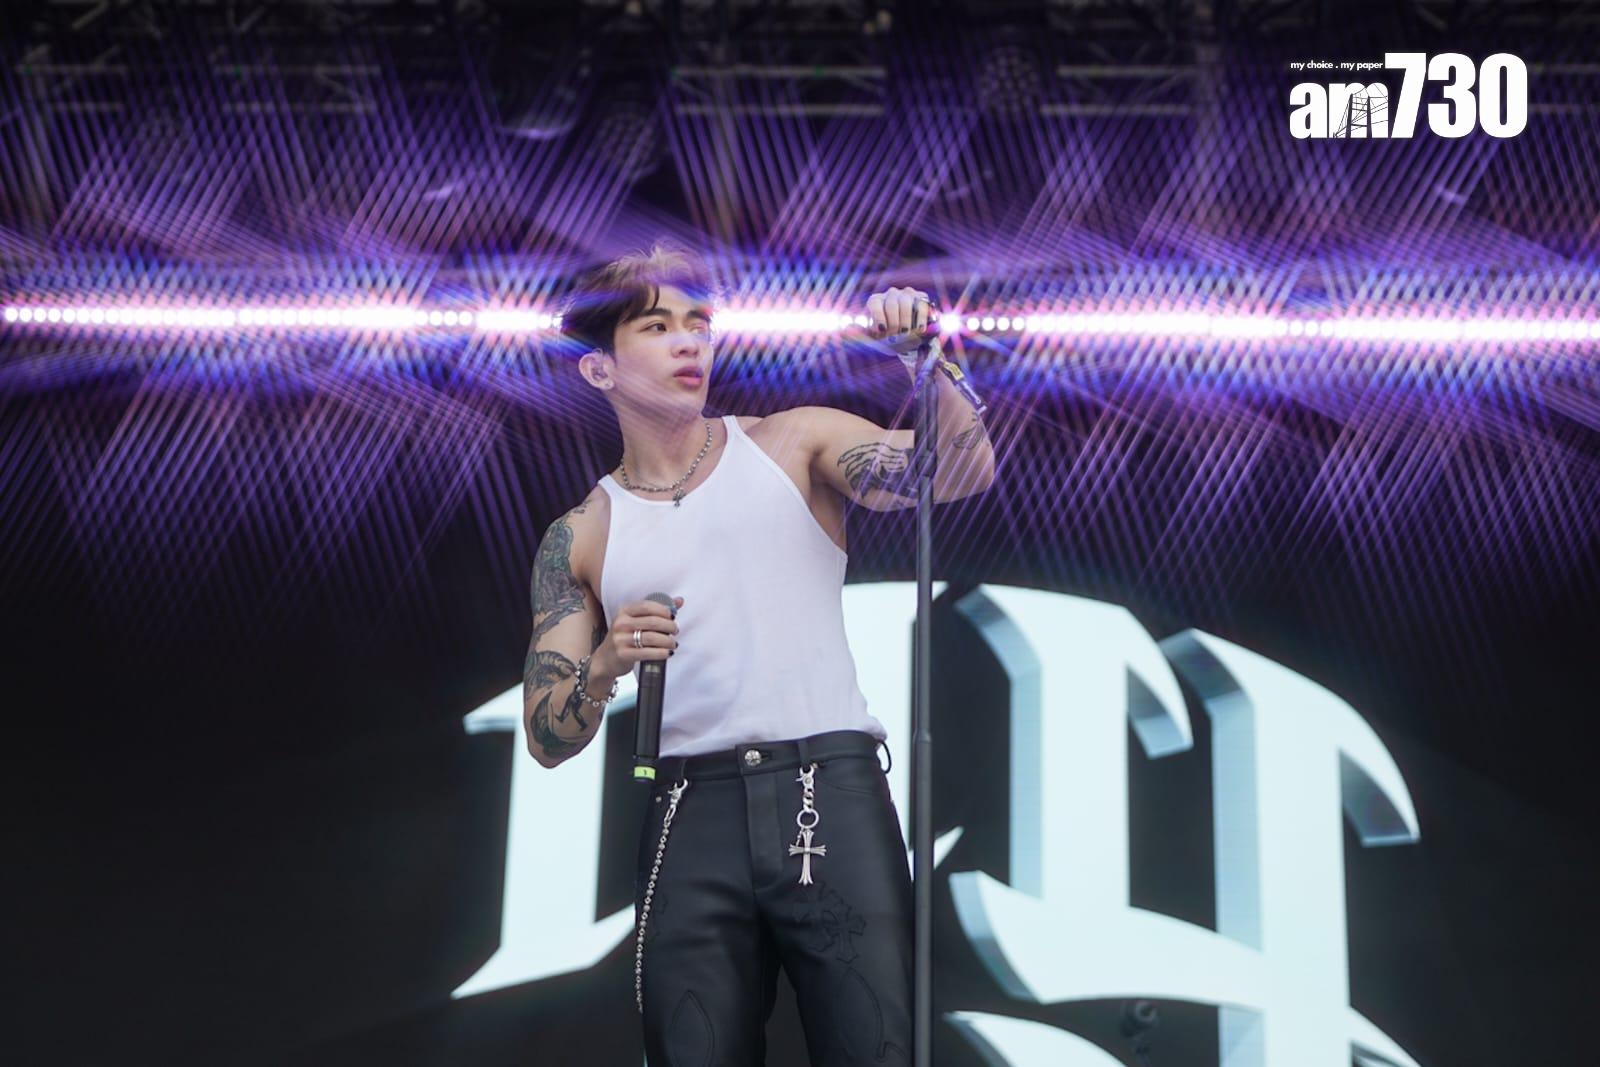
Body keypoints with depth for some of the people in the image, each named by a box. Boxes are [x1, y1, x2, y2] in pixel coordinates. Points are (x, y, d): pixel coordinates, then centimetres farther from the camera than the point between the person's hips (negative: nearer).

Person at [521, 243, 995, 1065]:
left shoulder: (795, 443, 11)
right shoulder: (580, 538, 12)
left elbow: (963, 471, -1)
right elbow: (547, 738, 8)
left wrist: (924, 362, -16)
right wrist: (606, 665, -12)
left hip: (834, 791, -1)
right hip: (691, 816, 1)